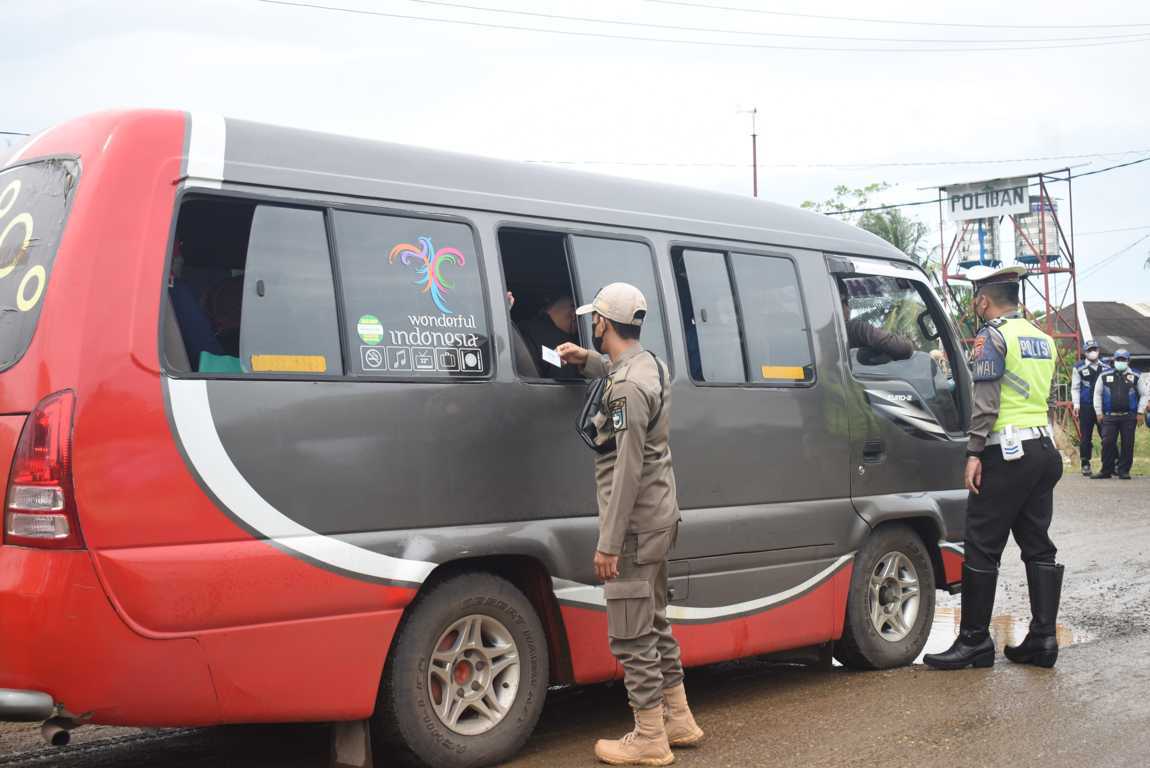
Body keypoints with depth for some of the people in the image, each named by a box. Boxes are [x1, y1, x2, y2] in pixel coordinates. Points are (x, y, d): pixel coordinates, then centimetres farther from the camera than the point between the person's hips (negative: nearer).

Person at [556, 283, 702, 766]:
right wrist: (586, 361, 23)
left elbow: (629, 470, -23)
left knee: (632, 638, -2)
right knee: (654, 626, 19)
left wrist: (609, 542, -21)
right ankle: (678, 722, 29)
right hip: (657, 520, 10)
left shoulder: (626, 386, -20)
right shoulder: (647, 365, 10)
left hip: (634, 527, -10)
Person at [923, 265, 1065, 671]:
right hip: (1044, 448, 8)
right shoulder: (1043, 340, 18)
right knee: (1038, 546, 10)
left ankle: (974, 641, -1)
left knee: (982, 547, -3)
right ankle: (1043, 638, 11)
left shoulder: (993, 336, -7)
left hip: (1007, 452, -8)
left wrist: (975, 452, -16)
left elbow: (985, 400, -15)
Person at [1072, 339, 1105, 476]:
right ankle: (1085, 464, 12)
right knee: (1086, 437, 4)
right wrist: (1076, 404, -5)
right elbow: (1075, 388, 3)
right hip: (1086, 407, -2)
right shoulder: (1079, 368, 2)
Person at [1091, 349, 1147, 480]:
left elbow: (1144, 394, 11)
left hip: (1129, 417, 0)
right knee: (1107, 443, -4)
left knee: (1127, 444, 1)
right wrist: (1099, 412, 6)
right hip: (1109, 416, 0)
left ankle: (1124, 471, 9)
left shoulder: (1135, 376, 5)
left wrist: (1140, 412, 2)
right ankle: (1106, 471, 4)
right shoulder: (1105, 375, 7)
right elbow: (1097, 394, 12)